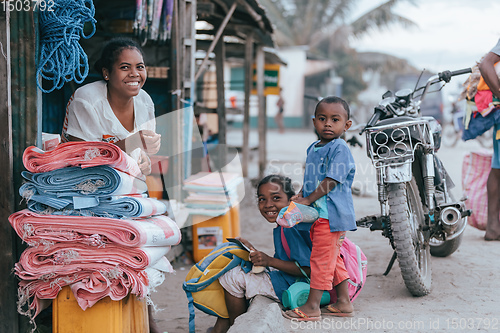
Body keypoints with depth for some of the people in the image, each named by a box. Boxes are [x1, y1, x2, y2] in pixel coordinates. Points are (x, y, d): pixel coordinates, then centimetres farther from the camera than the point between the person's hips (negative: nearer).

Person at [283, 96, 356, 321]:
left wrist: (308, 200, -17)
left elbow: (331, 181, -20)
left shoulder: (340, 149, -13)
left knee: (321, 259, -4)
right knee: (333, 260, 15)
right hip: (318, 215, 9)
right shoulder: (313, 148, 14)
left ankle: (312, 306, 3)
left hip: (331, 215, -9)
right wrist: (300, 196, 6)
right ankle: (344, 303, 24)